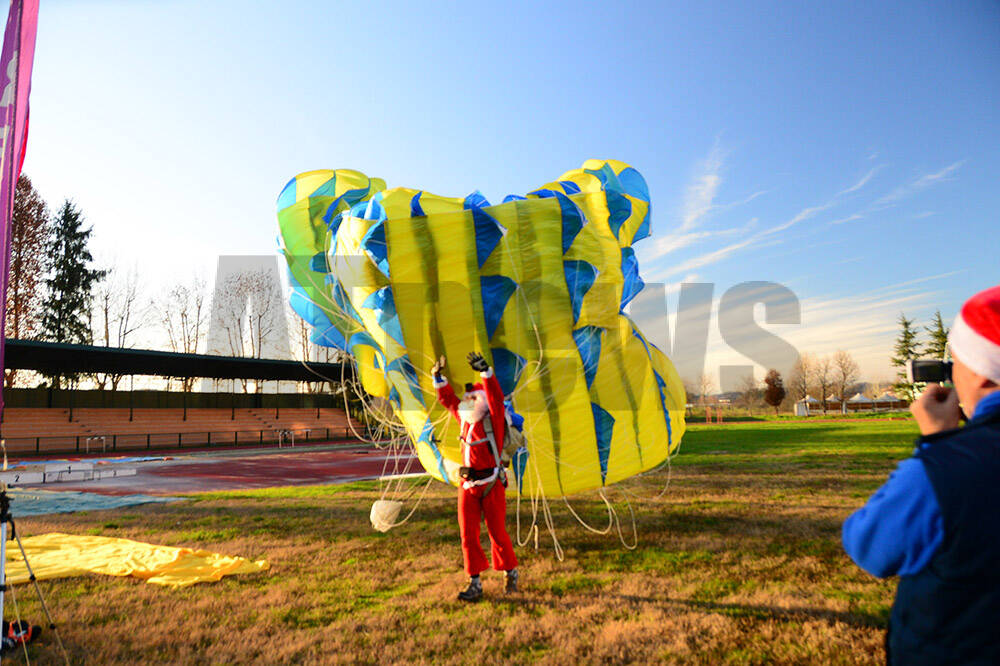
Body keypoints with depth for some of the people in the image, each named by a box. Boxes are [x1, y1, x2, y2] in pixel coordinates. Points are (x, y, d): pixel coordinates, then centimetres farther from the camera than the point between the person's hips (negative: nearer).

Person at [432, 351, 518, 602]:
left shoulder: (494, 418, -5)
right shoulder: (465, 418, 11)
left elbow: (495, 396, -21)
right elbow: (447, 399, 20)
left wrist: (485, 371, -31)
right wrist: (438, 377, 13)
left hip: (491, 484, -5)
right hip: (468, 485, 6)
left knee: (497, 532, 5)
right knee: (468, 535, 4)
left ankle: (510, 573, 27)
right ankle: (475, 584, 15)